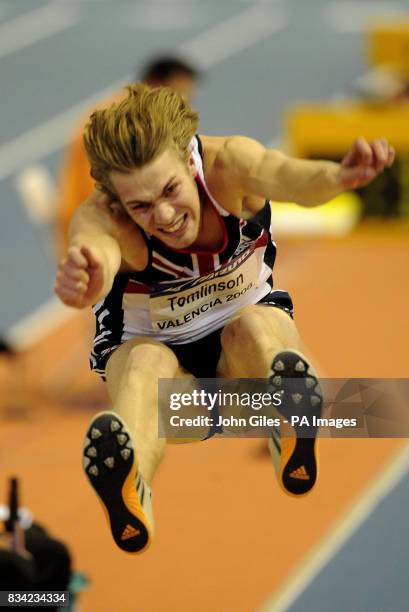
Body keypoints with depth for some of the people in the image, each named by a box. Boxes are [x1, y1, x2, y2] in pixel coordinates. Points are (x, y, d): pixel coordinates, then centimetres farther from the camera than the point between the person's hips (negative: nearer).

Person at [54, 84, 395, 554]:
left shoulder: (226, 162, -24)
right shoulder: (101, 218, -26)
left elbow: (281, 175, -48)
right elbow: (95, 249, -52)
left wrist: (337, 176, -72)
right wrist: (85, 280, -78)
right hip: (149, 347, -2)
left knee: (255, 326, -33)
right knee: (147, 360, -37)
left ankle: (290, 440, -62)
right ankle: (129, 495, -68)